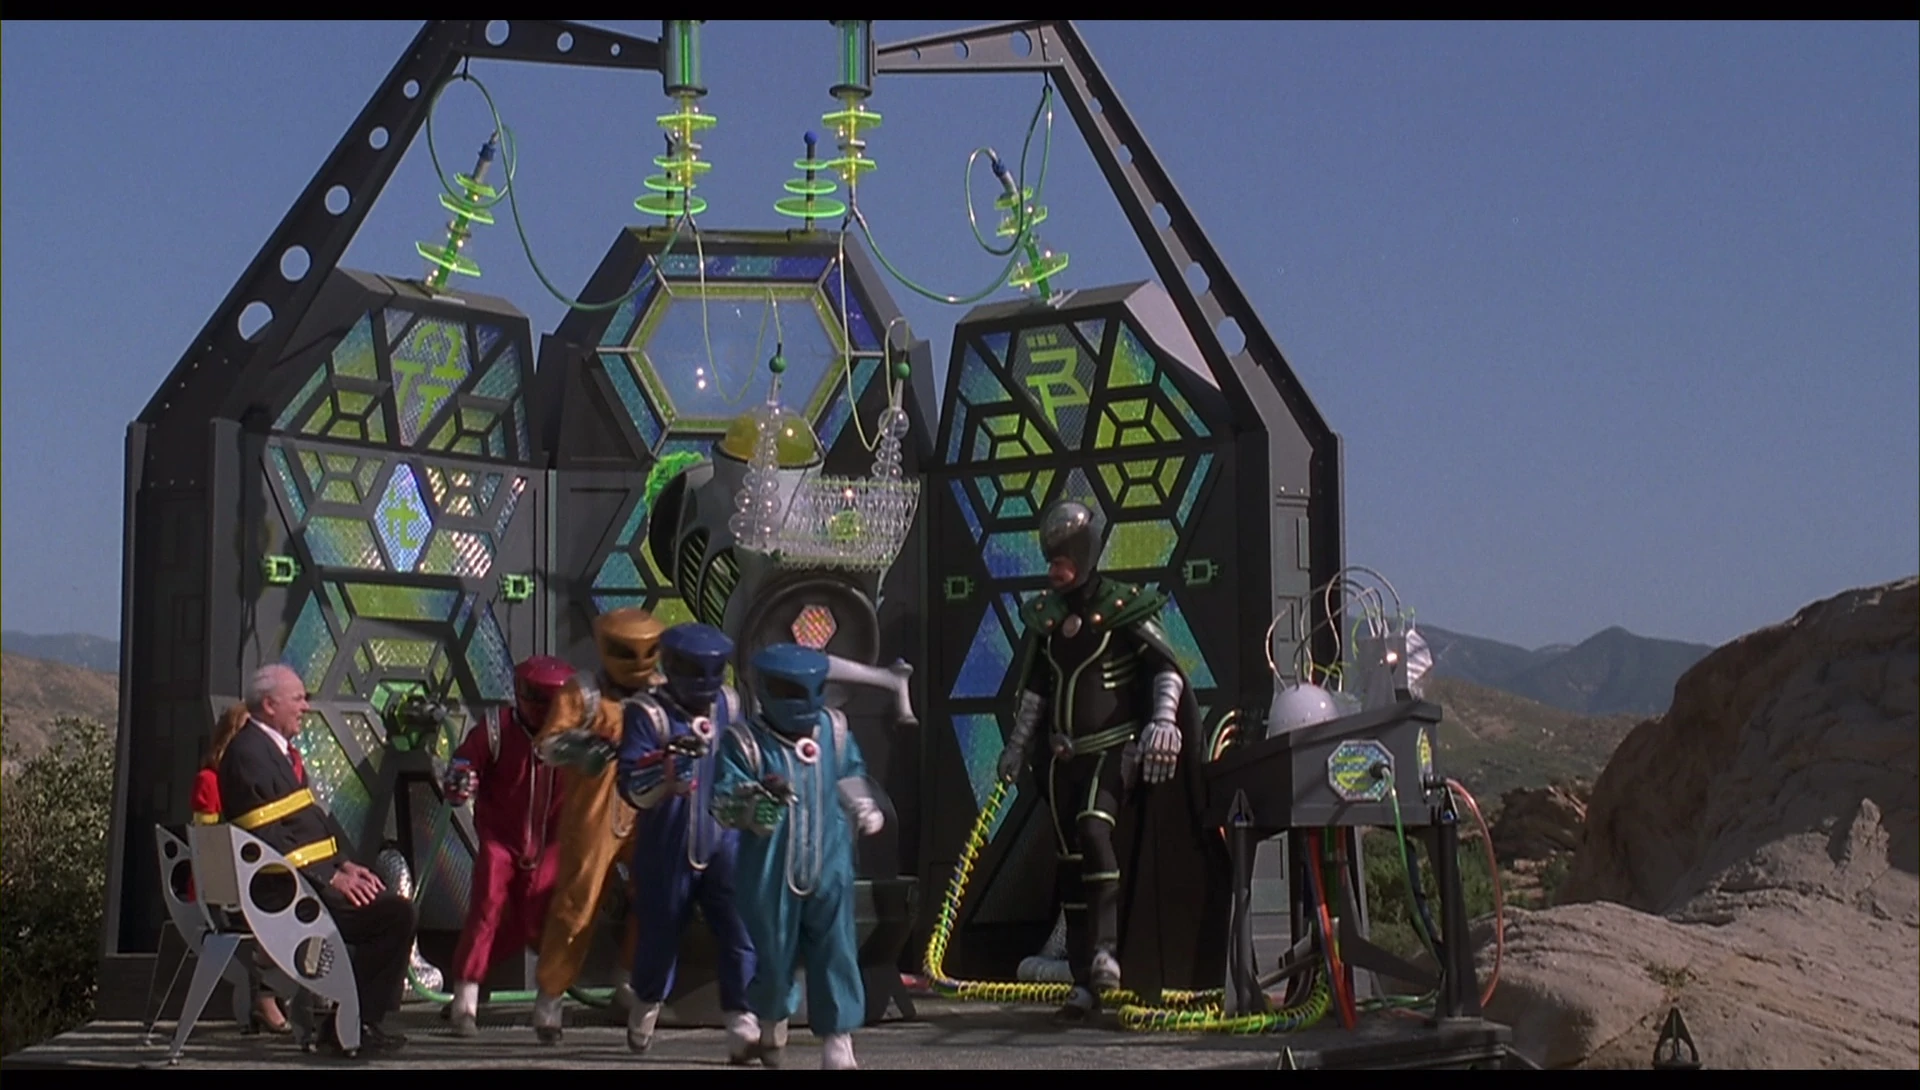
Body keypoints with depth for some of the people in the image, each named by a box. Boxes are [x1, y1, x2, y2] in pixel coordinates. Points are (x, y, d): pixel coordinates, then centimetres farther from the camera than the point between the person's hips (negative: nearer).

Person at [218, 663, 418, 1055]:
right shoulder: (249, 754, -14)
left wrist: (343, 864, 5)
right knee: (395, 913, -18)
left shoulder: (278, 750, 18)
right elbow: (269, 840, -21)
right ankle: (351, 1023, -10)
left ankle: (354, 1017, 14)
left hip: (306, 878, 11)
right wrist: (330, 878, -21)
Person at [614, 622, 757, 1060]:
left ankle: (741, 1022, -8)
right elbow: (634, 789, -19)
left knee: (741, 930, -10)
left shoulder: (728, 704, 5)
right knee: (660, 930, 12)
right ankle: (645, 1007, 38)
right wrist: (673, 759, -32)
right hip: (667, 847, -3)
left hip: (724, 841, 3)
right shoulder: (648, 715, -11)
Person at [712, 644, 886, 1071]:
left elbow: (850, 778, 22)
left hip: (829, 869, 2)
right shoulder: (743, 742, -10)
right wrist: (759, 796, -32)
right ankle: (771, 1024, 40)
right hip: (770, 873, -2)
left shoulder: (834, 729, 3)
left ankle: (838, 1042, 1)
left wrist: (865, 813, 18)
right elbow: (724, 805, -16)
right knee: (773, 952, 12)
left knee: (836, 954, -3)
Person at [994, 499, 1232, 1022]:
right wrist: (1017, 746, 20)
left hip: (1114, 747, -6)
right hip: (1065, 755, 6)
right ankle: (1084, 980, 10)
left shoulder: (1122, 607, -6)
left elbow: (1166, 667, -11)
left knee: (1095, 828, -28)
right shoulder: (1044, 616, 12)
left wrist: (1163, 719, -27)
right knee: (1072, 861, 5)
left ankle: (1106, 953, -30)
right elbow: (1034, 687, 21)